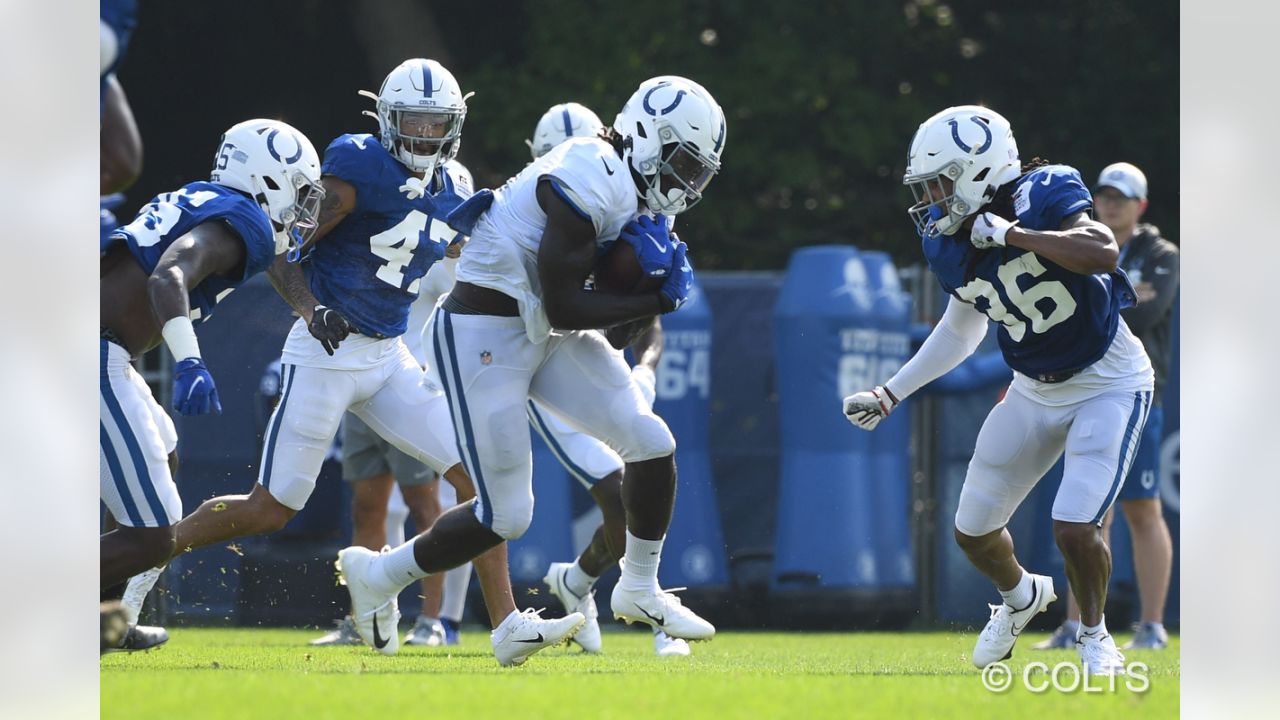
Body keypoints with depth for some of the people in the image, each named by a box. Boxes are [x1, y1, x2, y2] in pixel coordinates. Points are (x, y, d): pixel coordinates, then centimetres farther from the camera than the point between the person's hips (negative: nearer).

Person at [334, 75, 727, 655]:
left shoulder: (630, 190, 8)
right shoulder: (591, 183, -23)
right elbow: (564, 307, -23)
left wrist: (652, 266, -9)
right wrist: (658, 300, -15)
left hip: (546, 339, 9)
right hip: (484, 338, -9)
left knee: (651, 443, -1)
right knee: (506, 515, -5)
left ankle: (639, 591, 17)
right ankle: (376, 576, 17)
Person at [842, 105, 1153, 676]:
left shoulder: (1044, 197, -24)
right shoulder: (949, 243, -6)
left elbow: (1102, 252, -43)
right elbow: (962, 330, 11)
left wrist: (1010, 233, -39)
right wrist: (890, 394, 9)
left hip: (1107, 382, -7)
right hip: (1035, 389, 7)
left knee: (1075, 528, -20)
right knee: (973, 532, 10)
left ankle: (1093, 634, 8)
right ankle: (1022, 595, 43)